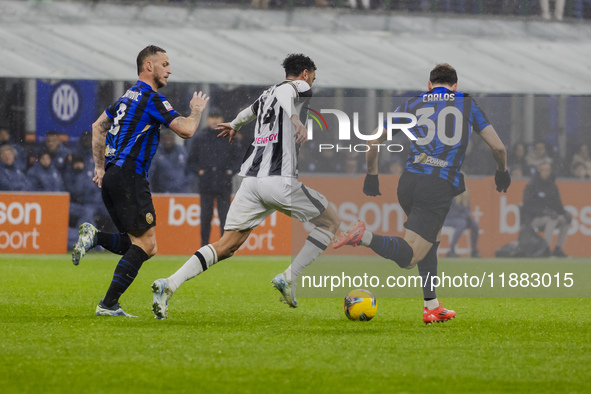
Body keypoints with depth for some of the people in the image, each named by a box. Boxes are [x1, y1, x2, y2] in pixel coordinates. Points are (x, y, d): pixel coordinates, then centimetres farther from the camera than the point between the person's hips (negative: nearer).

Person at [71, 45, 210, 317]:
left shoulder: (129, 96, 20)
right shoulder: (152, 98, -9)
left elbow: (98, 127, 28)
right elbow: (186, 130, -14)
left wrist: (100, 167, 27)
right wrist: (196, 110, 6)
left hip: (110, 177, 10)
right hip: (129, 176, -10)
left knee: (143, 247, 10)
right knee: (146, 243, -10)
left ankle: (94, 237, -5)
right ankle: (108, 304, -15)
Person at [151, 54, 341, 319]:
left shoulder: (267, 94, 29)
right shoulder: (300, 87, 7)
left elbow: (251, 110, 48)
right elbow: (285, 93, -12)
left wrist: (235, 125, 66)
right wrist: (295, 120, -23)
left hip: (251, 178, 7)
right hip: (280, 179, -7)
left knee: (227, 246, 4)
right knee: (331, 222, 10)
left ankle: (169, 284, -14)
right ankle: (289, 278, 2)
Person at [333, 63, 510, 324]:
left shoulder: (411, 105, 17)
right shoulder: (467, 104, 14)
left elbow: (374, 143, 17)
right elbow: (498, 147, 12)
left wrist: (372, 175, 31)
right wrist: (502, 172, 31)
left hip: (408, 182, 4)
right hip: (440, 187, -4)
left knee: (431, 240, 27)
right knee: (408, 258, -5)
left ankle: (432, 307, 22)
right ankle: (364, 237, -32)